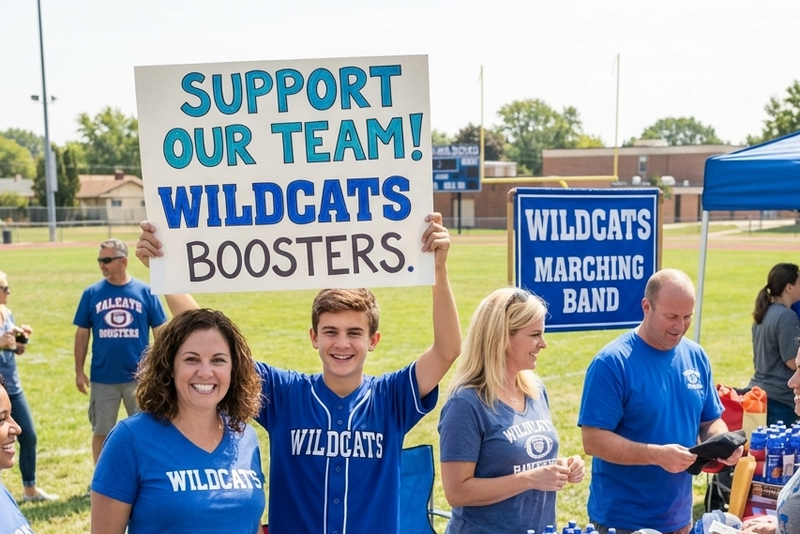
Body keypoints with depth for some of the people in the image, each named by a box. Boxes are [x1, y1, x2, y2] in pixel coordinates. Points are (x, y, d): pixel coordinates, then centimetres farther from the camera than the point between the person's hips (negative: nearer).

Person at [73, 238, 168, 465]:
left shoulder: (145, 292, -4)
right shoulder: (92, 293, -2)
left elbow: (160, 332, 1)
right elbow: (82, 334, 3)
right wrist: (79, 371, 1)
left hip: (139, 376, -1)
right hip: (102, 378, 1)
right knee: (101, 431, 12)